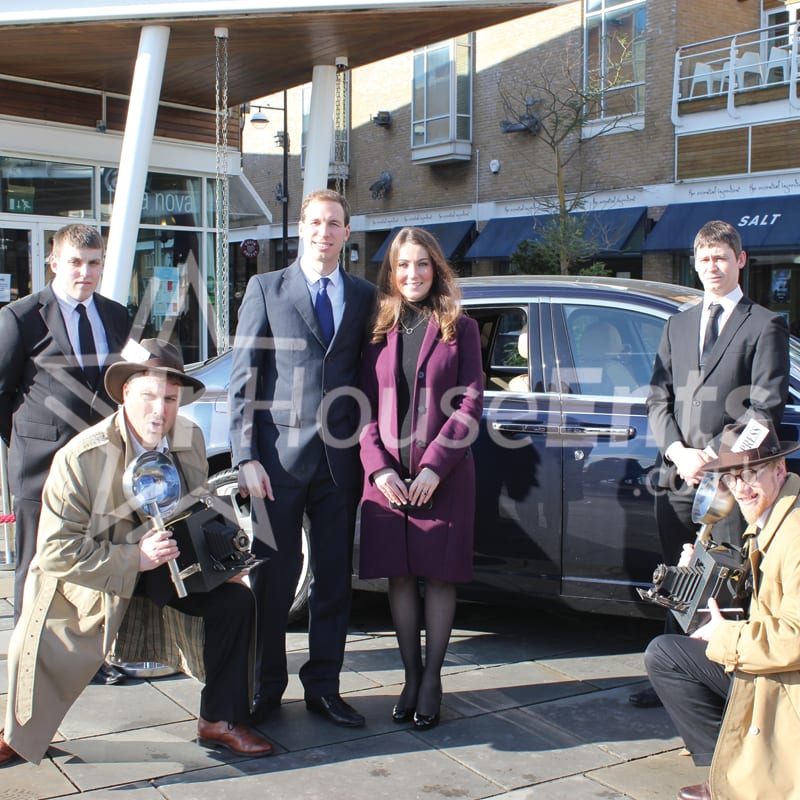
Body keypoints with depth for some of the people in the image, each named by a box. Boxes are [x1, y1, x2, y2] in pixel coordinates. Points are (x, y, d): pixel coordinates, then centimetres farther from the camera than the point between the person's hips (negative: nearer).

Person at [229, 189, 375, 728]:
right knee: (274, 576, 4)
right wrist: (246, 456, -8)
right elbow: (244, 377, 0)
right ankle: (266, 687, 19)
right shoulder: (266, 289, 5)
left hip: (340, 459, 3)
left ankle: (323, 686, 21)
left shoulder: (364, 296, 11)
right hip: (280, 455, -2)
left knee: (334, 577, 8)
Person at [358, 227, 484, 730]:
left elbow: (469, 404, -2)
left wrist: (435, 465, -12)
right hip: (387, 474, 2)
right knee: (400, 576, 7)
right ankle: (411, 678, 19)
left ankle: (432, 679, 15)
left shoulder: (460, 328, 4)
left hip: (445, 475, -2)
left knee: (440, 576, 4)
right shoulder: (379, 331, 9)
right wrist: (379, 467, -8)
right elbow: (364, 405, 6)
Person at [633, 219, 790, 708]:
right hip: (677, 479, 5)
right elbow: (658, 399, 12)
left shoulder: (765, 325, 3)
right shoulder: (677, 326, 19)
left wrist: (713, 455, -13)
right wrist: (676, 452, -5)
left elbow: (765, 408, -6)